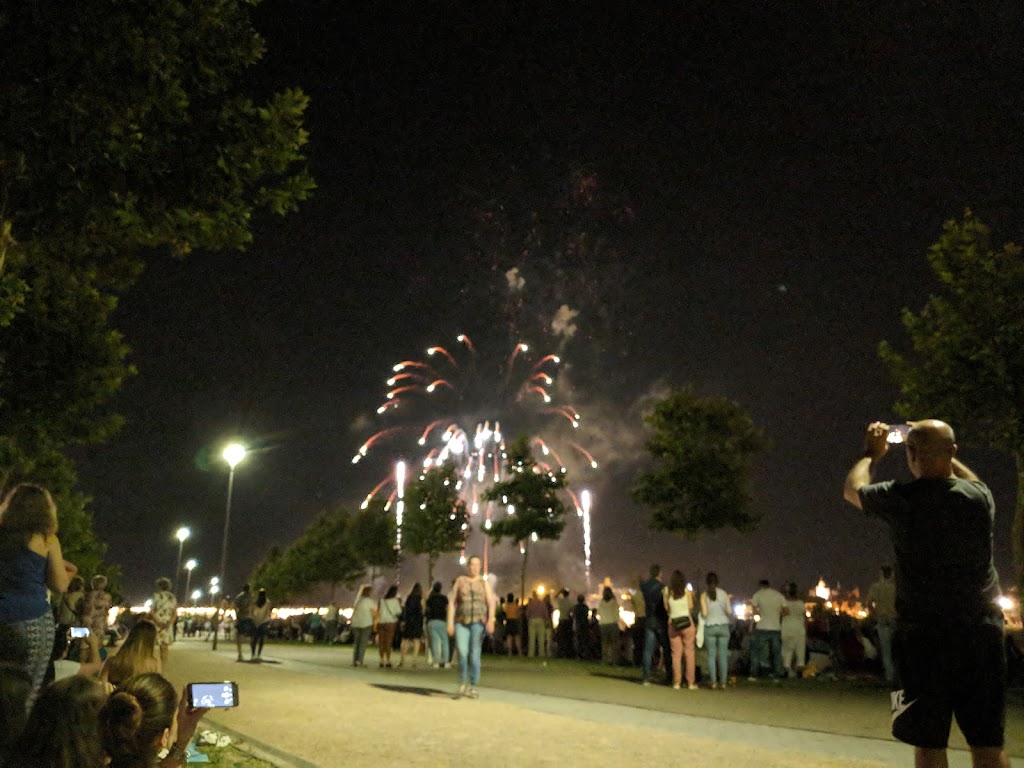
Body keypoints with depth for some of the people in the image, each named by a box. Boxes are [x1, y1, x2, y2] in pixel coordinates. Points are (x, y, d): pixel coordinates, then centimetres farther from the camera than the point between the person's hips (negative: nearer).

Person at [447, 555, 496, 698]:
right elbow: (452, 602, 6)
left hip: (478, 622, 0)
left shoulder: (484, 583, 9)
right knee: (462, 652, -13)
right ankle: (462, 683, 8)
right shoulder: (459, 581, 9)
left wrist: (491, 620, -16)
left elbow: (491, 603, 0)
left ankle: (473, 686, 6)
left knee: (475, 654, -6)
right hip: (461, 623, 0)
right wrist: (450, 622, -2)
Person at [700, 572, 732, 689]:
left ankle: (713, 682, 0)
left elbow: (704, 613, -9)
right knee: (723, 655, 5)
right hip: (723, 626, 1)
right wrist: (730, 618, 16)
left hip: (710, 627, -1)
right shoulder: (724, 593, -1)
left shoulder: (704, 595, -3)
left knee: (711, 655, 4)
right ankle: (723, 682, 3)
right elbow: (729, 611, -4)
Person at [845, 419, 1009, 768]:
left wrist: (872, 454, 26)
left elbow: (852, 490, 13)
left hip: (924, 635, -3)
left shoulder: (902, 499, -9)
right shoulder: (979, 495, -1)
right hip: (982, 633, 3)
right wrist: (941, 449, 29)